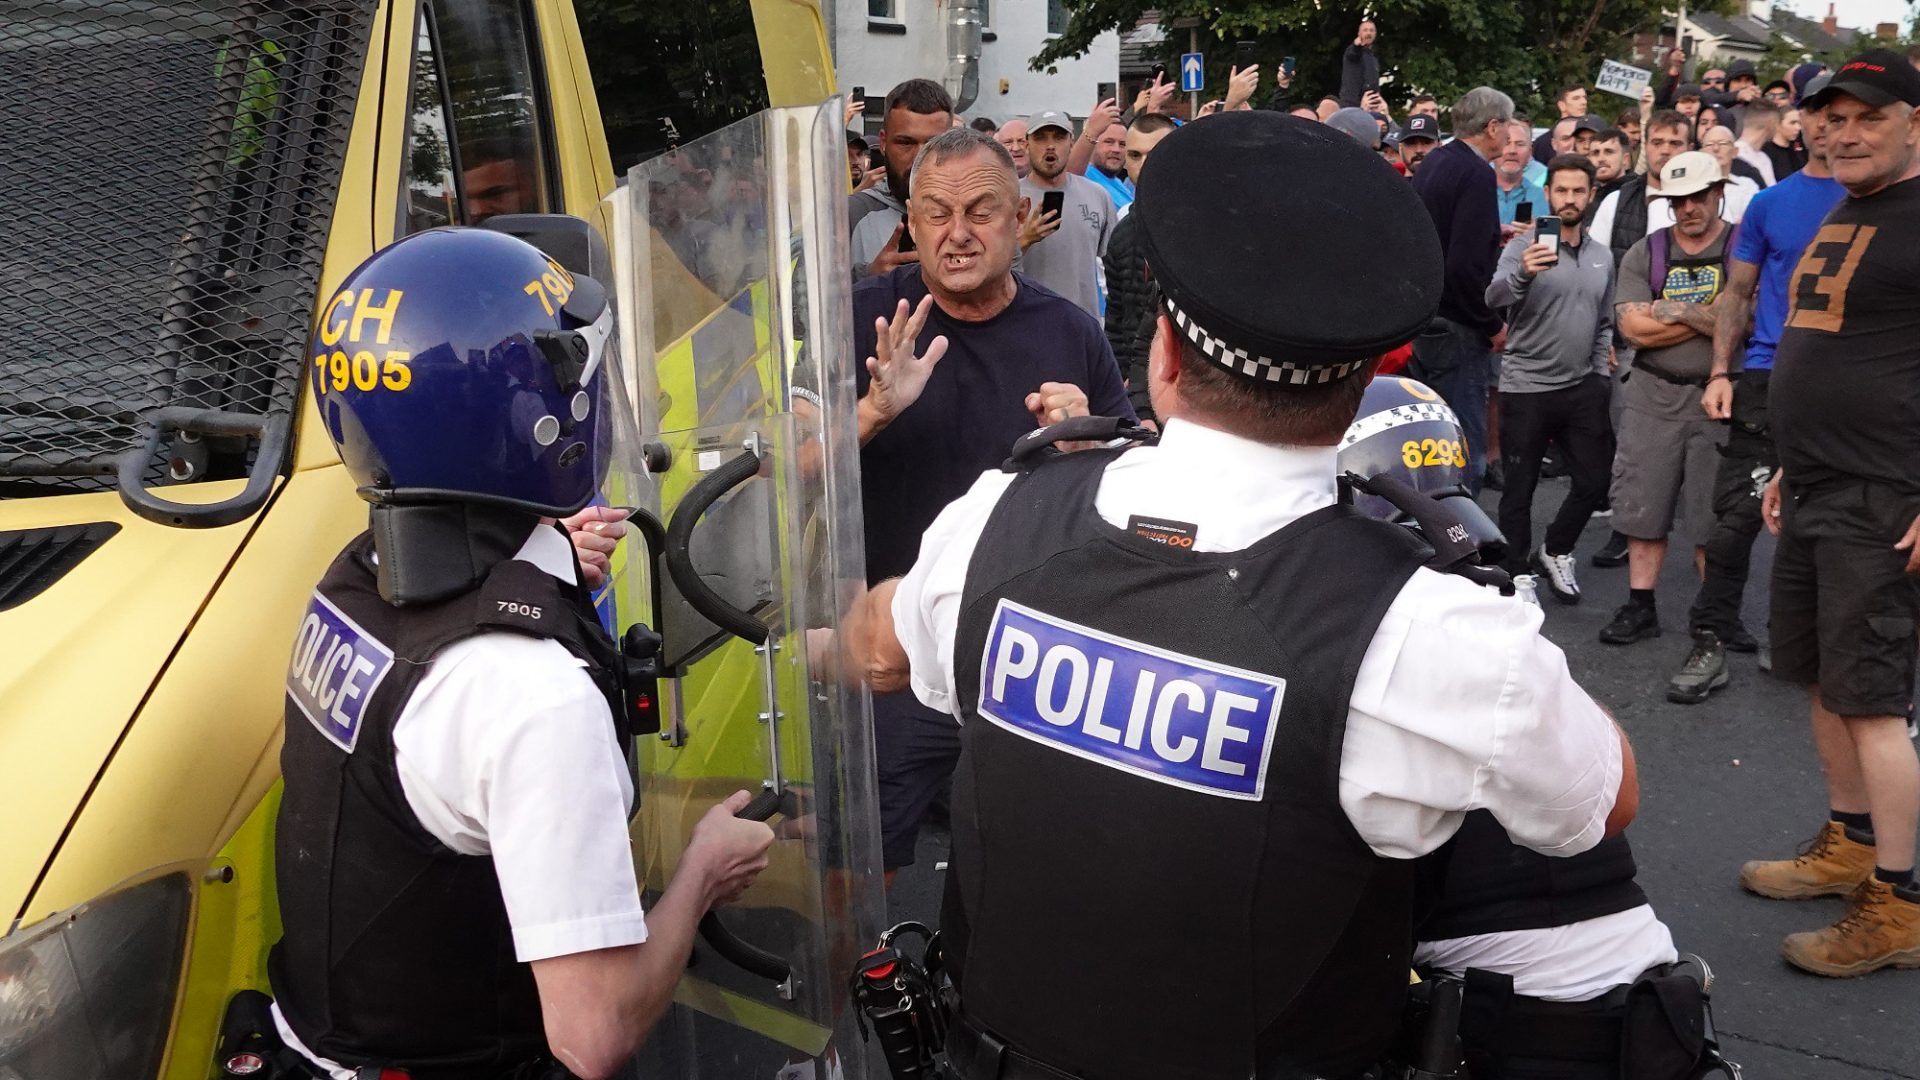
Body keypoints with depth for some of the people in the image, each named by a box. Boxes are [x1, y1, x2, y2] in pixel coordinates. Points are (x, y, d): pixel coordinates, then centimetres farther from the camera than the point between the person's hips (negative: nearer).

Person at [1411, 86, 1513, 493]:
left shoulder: (1433, 163, 10)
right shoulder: (1477, 174, -16)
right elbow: (1465, 266, -24)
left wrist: (1493, 237, 22)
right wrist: (1492, 326, -14)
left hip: (1422, 319, 9)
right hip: (1457, 327, -9)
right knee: (1465, 448, -4)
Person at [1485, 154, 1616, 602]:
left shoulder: (1603, 256, 11)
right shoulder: (1524, 247, -8)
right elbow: (1494, 298, -27)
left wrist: (1601, 373, 11)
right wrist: (1523, 274, -46)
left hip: (1581, 388, 5)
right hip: (1526, 388, -5)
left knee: (1595, 481, 6)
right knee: (1519, 489, 3)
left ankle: (1555, 552, 28)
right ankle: (1519, 575, 16)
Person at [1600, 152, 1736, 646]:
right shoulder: (1645, 253, 6)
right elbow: (1634, 327, -7)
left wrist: (1677, 310, -12)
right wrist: (1711, 319, -8)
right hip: (1653, 395, 2)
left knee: (1714, 513, 4)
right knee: (1643, 506, 5)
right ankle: (1640, 607, 14)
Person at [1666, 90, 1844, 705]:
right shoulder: (1770, 203, 8)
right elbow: (1738, 295, 11)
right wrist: (1721, 372, 0)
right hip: (1768, 378, 1)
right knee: (1736, 513, -3)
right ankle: (1711, 643, 3)